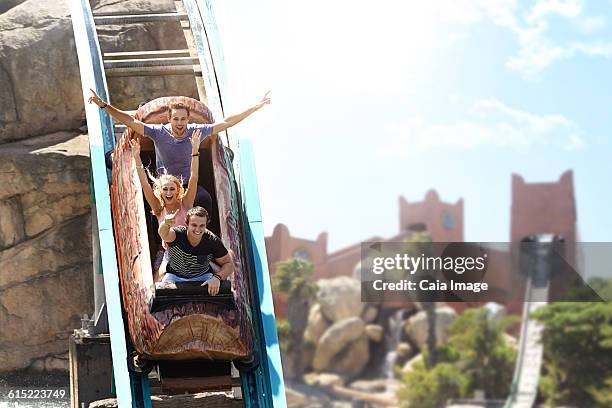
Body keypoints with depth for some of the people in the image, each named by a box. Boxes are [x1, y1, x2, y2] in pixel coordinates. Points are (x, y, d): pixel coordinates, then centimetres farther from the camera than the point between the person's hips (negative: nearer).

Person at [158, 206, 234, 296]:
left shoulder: (212, 241, -21)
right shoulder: (178, 234, -26)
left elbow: (229, 264, -11)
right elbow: (164, 234, -51)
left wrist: (217, 277, -31)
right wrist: (166, 224, -75)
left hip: (203, 276, 1)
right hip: (175, 276, -1)